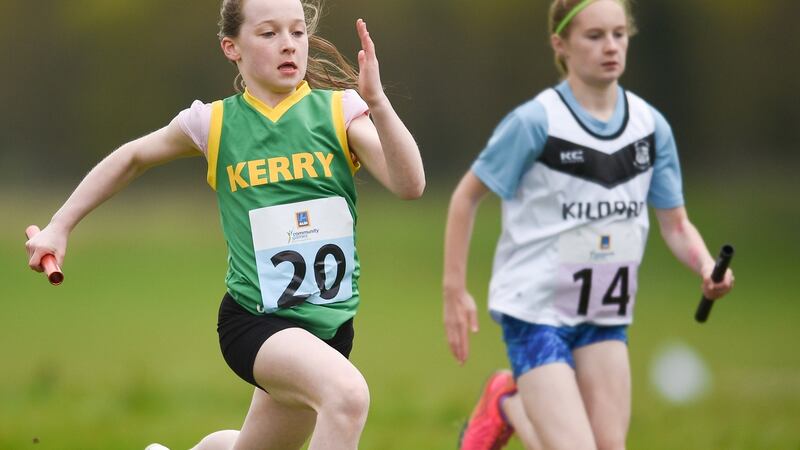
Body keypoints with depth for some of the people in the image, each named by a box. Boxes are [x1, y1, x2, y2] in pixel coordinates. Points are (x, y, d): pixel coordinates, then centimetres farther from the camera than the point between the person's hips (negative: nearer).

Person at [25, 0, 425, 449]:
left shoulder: (340, 112, -3)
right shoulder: (215, 124, -3)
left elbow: (410, 184, -16)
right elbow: (131, 159, 15)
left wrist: (376, 102, -29)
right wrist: (59, 227, 15)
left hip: (330, 324, 3)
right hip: (255, 320, -3)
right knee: (348, 392, -33)